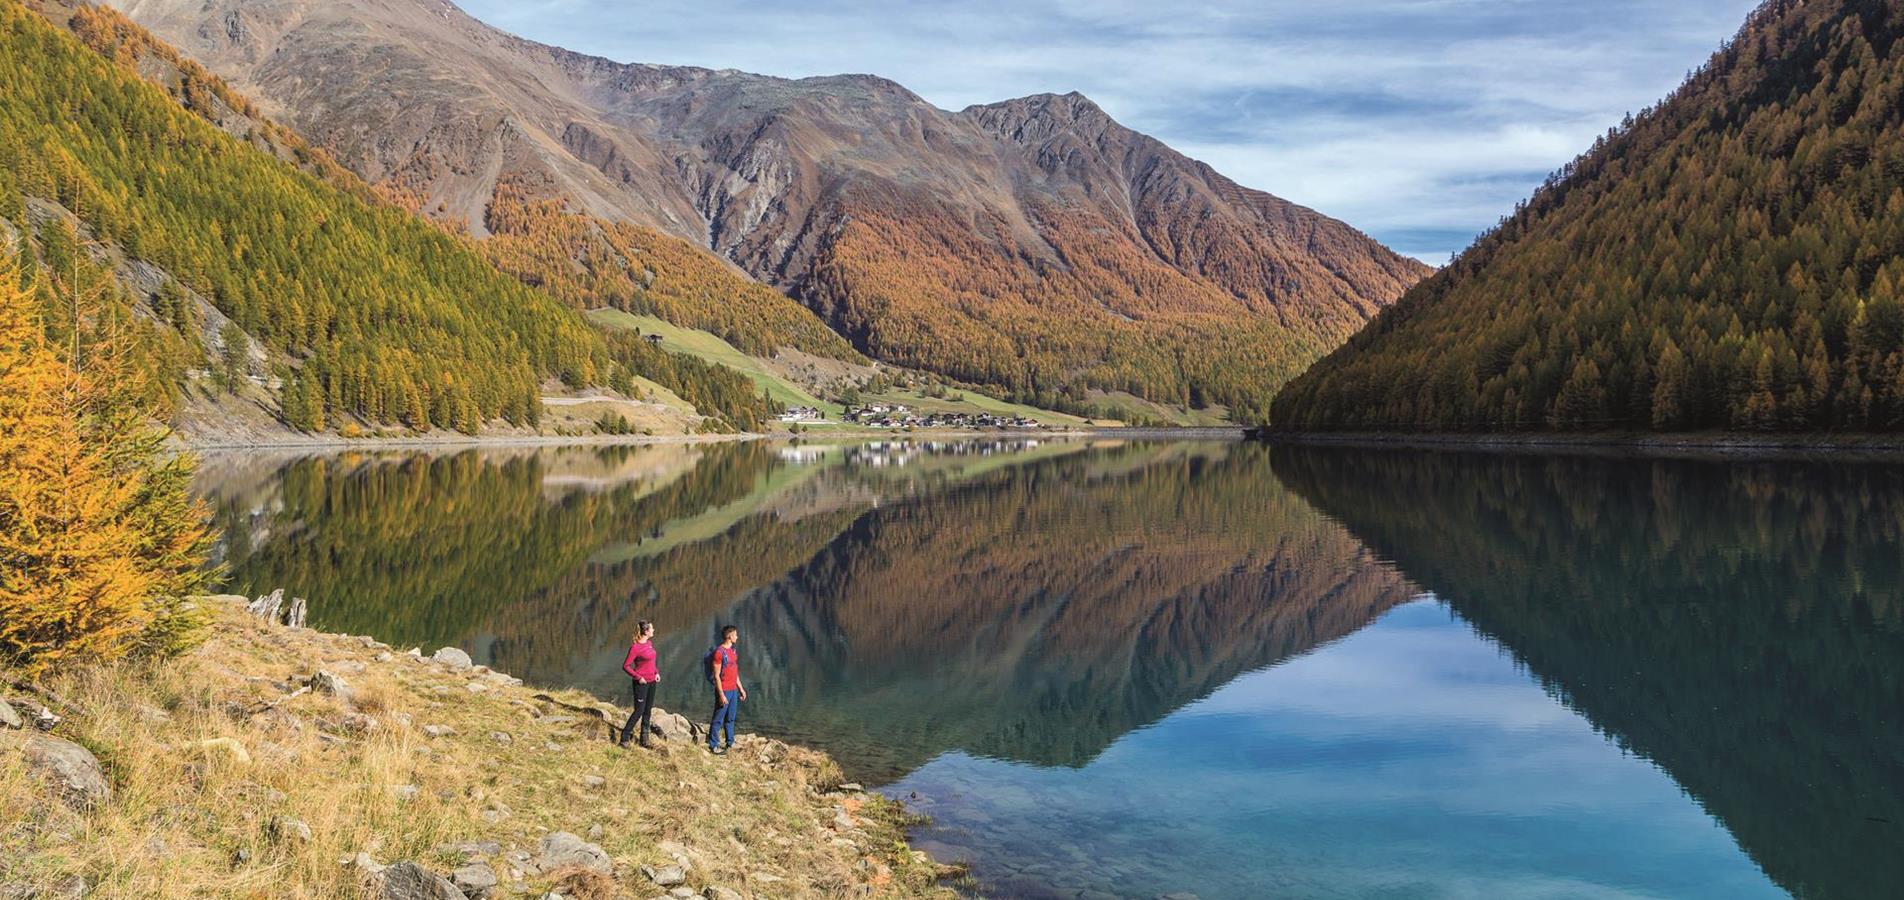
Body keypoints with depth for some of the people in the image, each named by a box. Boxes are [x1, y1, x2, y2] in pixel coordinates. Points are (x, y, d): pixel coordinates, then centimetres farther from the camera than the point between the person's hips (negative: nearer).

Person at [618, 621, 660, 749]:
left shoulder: (650, 643, 5)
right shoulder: (635, 647, -17)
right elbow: (625, 666, -15)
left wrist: (657, 672, 7)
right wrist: (638, 677, -16)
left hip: (652, 682, 7)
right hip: (642, 683, -7)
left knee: (648, 711, 12)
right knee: (639, 711, -5)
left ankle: (644, 738, 21)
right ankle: (625, 737, 5)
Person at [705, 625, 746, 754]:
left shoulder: (732, 651, 12)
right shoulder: (719, 652, -15)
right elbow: (716, 675, -17)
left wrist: (741, 688, 19)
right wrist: (721, 694, -20)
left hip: (733, 690, 8)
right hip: (724, 691, -8)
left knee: (730, 719, 15)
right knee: (718, 720, -1)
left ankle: (730, 743, 24)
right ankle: (713, 746, 6)